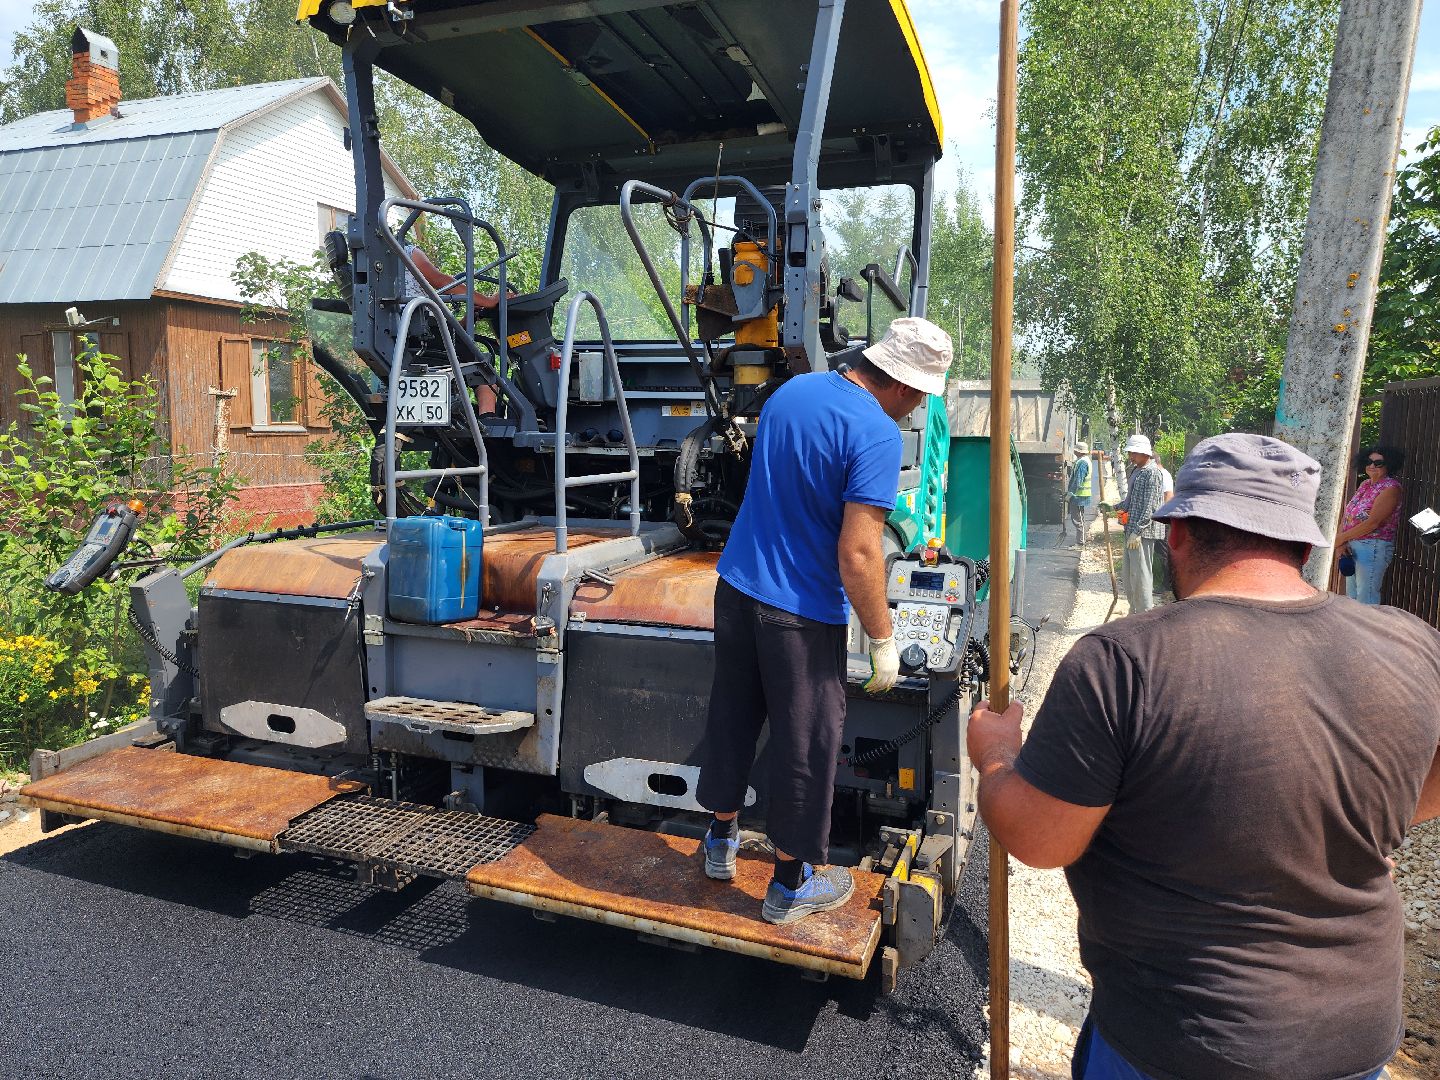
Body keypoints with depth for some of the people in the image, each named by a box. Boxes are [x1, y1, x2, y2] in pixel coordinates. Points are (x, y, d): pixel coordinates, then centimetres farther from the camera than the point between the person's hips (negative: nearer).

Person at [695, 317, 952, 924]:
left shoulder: (793, 389, 6)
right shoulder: (876, 433, -19)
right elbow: (857, 555, -24)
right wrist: (883, 641, -12)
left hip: (736, 585, 8)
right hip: (801, 613, -7)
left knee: (732, 716, 20)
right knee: (805, 742, 8)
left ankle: (721, 840, 39)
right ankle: (791, 885, 24)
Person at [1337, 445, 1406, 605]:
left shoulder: (1391, 488, -11)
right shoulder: (1365, 484, 13)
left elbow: (1373, 522, -19)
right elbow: (1347, 514, 7)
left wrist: (1342, 538, -13)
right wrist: (1341, 542, -7)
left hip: (1373, 547, -8)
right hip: (1352, 546, 8)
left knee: (1366, 598, -7)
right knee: (1352, 595, 16)